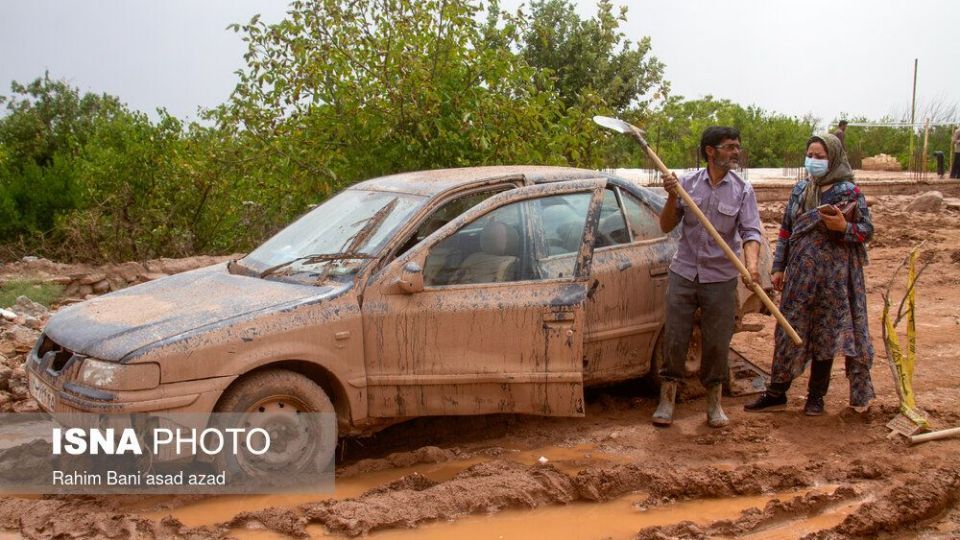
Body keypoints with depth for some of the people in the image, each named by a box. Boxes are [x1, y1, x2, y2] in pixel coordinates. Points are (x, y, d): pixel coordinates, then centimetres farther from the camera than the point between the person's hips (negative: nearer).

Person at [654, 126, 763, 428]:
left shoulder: (742, 191, -1)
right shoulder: (688, 182, 1)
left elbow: (751, 232, -10)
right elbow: (666, 226, 4)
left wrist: (751, 265, -28)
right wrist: (672, 197, -14)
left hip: (720, 278, 0)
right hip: (683, 273, 0)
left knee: (716, 344, 7)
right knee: (674, 340, 3)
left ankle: (714, 404, 24)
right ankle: (667, 401, 17)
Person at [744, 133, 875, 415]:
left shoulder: (849, 192, -3)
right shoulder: (800, 190, 9)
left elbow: (867, 231, -2)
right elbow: (786, 230, 13)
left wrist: (844, 227, -22)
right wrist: (778, 267, 9)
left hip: (832, 276, -4)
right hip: (799, 274, 4)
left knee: (825, 334, 6)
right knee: (789, 331, 5)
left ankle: (816, 396, 18)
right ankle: (776, 392, 14)